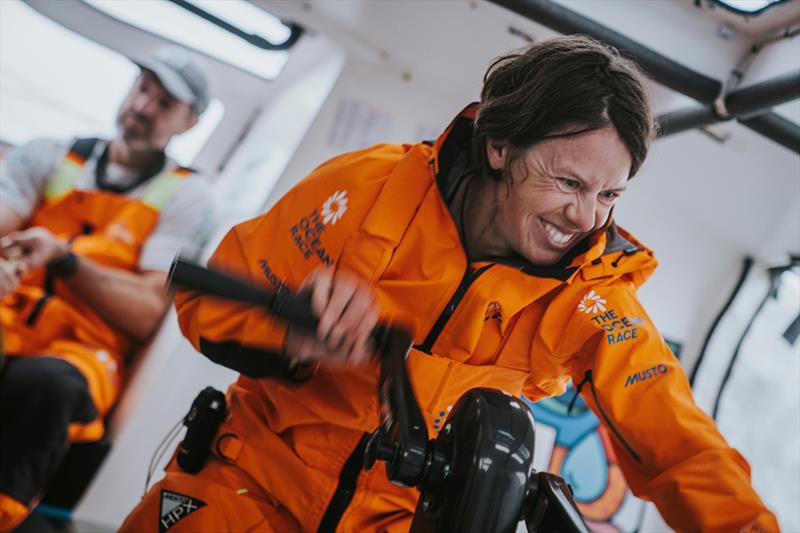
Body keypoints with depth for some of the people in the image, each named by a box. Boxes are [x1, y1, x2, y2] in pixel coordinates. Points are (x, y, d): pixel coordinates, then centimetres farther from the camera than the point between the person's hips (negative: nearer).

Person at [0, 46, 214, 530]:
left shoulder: (186, 193, 6)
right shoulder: (50, 156, 15)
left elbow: (147, 317, -2)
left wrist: (64, 257, -15)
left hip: (85, 350, -2)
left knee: (42, 382, -38)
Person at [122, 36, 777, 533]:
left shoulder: (590, 295, -12)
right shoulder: (377, 187, -15)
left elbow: (681, 447, -13)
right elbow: (209, 301, -10)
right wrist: (301, 336, -30)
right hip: (255, 480, 0)